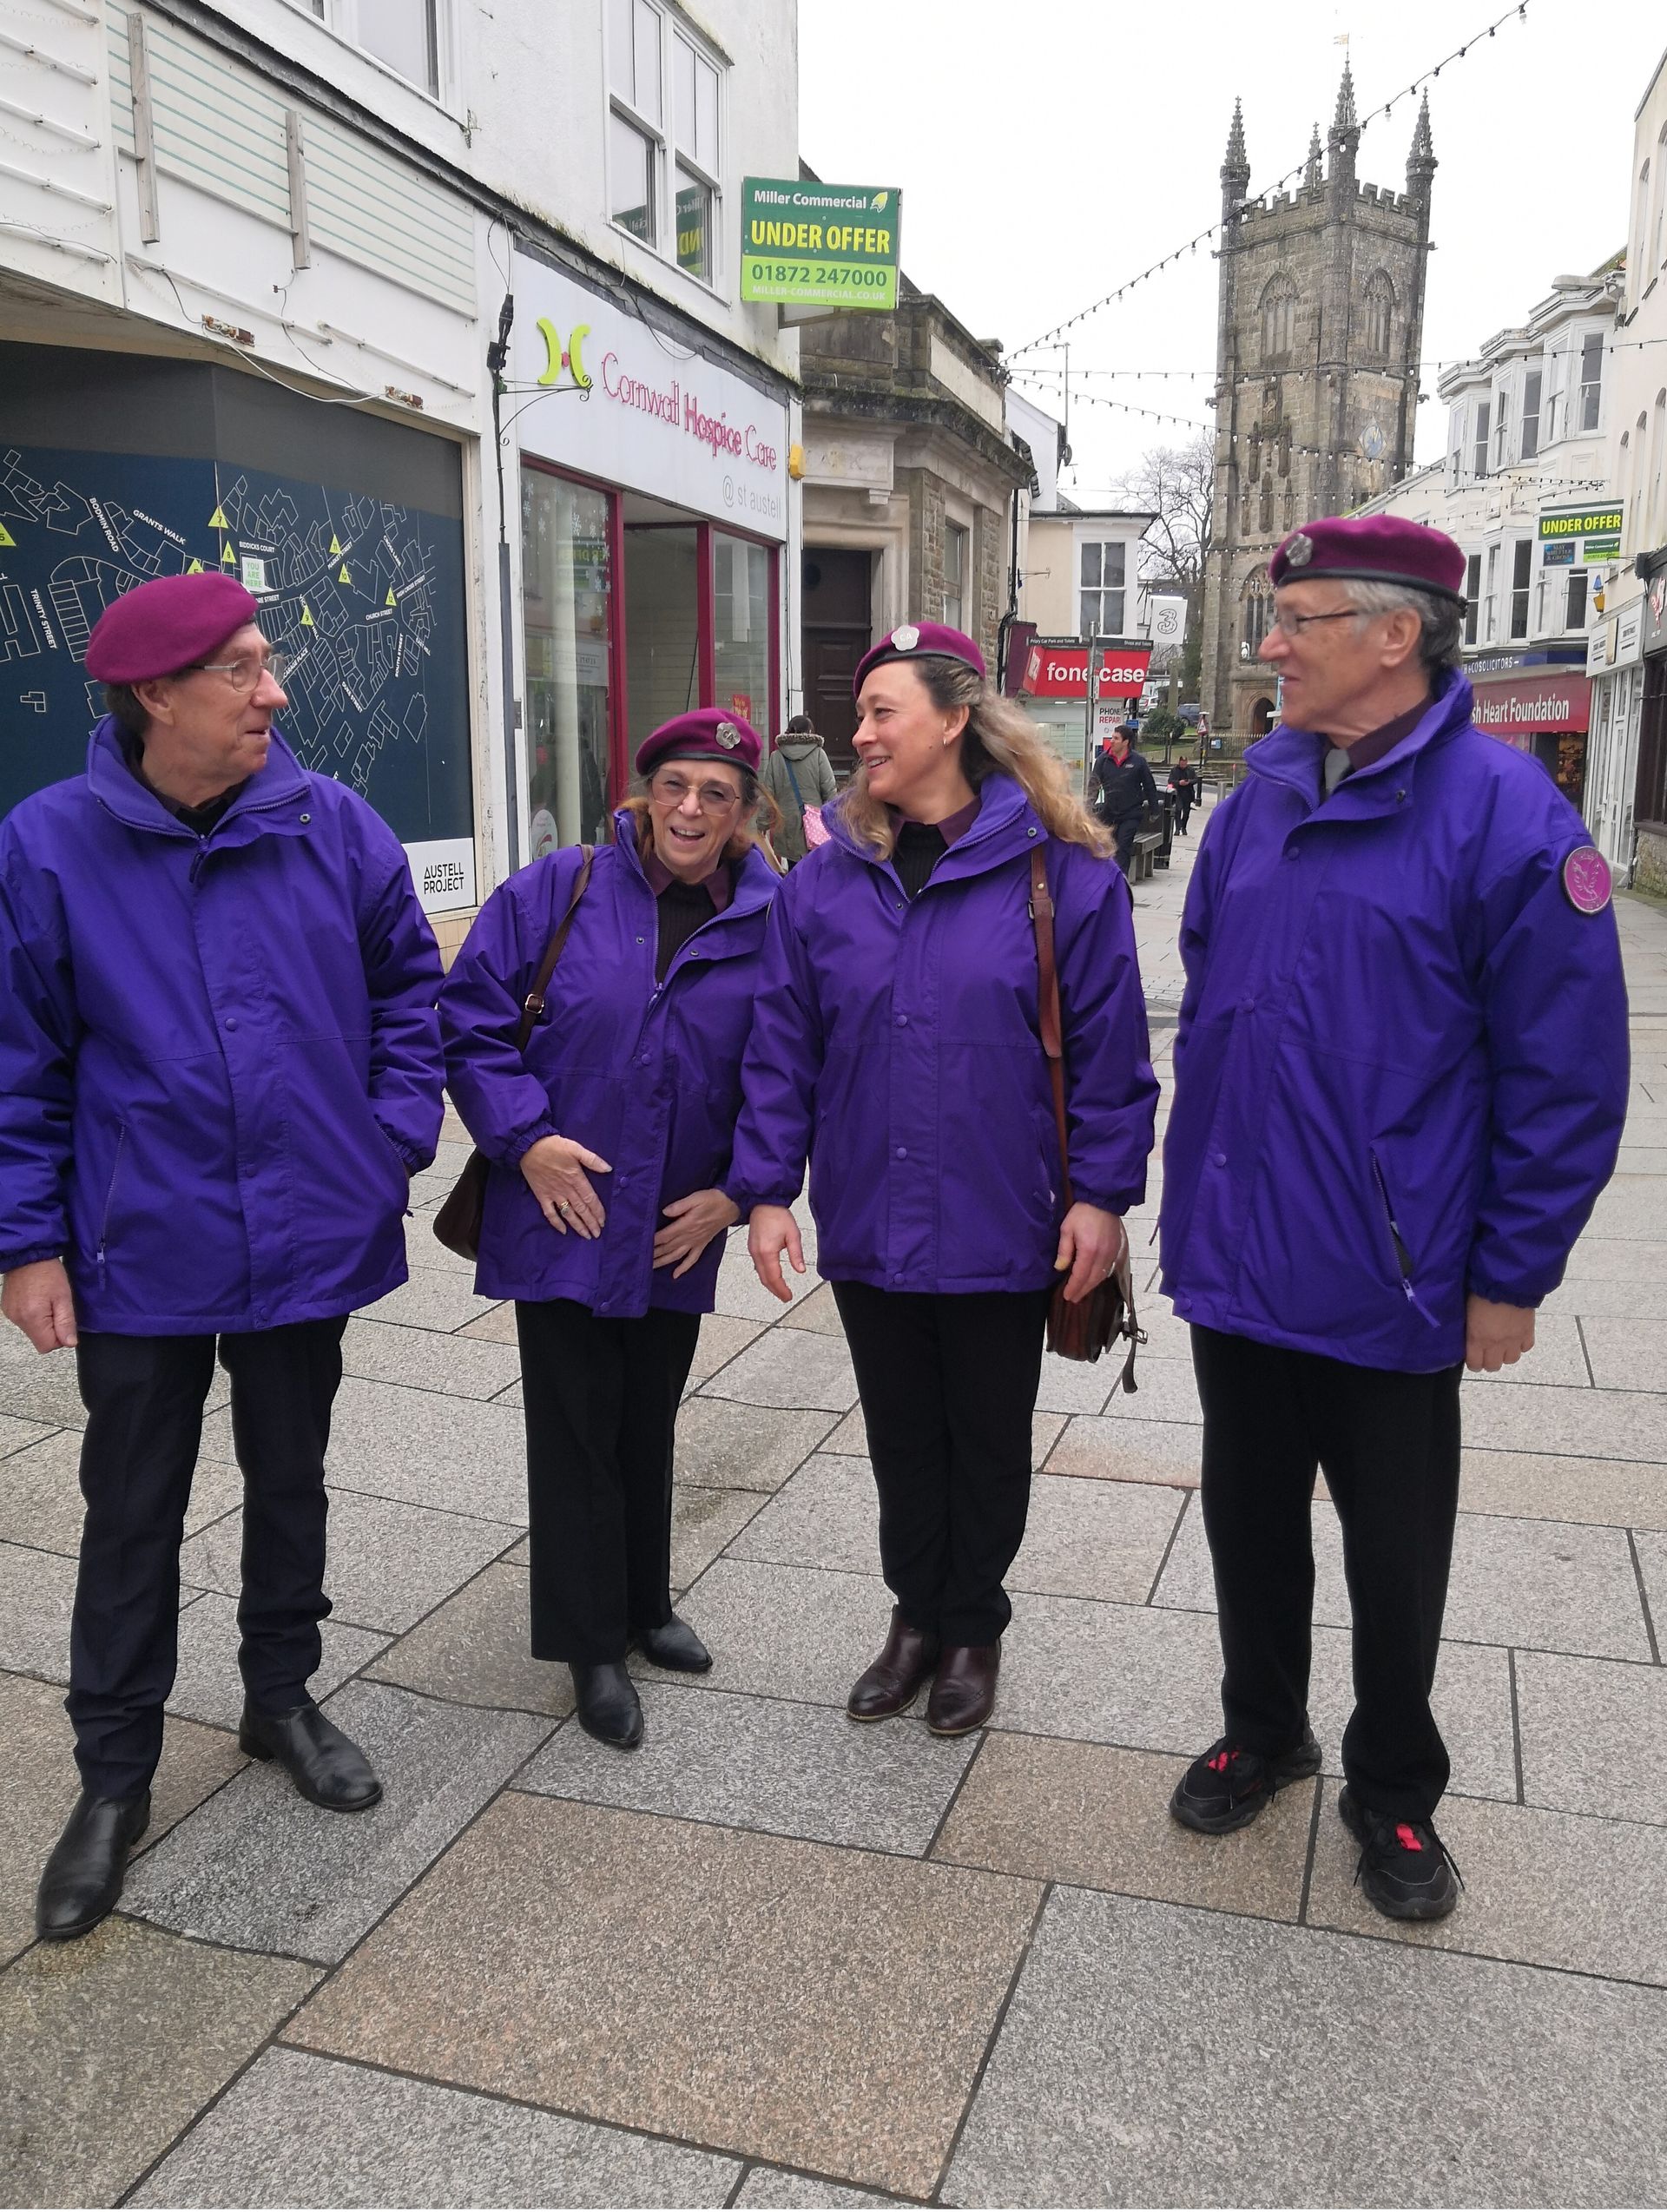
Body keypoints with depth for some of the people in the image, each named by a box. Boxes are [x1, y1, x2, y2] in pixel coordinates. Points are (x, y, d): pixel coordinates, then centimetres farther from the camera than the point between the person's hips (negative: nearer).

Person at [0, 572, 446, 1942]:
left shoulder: (333, 826, -6)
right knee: (133, 1520, 11)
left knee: (290, 1486, 19)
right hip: (139, 1256, -2)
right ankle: (114, 1777, 29)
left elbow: (409, 984, 5)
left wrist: (397, 1134, -4)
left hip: (308, 1239, 2)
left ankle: (282, 1699, 41)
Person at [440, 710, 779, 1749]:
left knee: (650, 1426, 18)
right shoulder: (563, 889, -8)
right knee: (576, 1433, 6)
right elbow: (471, 1011, -5)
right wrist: (524, 1135, -13)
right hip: (562, 1222, -2)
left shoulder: (769, 925, -3)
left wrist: (736, 1191, -4)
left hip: (679, 1234, 3)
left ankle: (644, 1605, 39)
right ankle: (592, 1646, 22)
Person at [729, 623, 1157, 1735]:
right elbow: (782, 1047, 1)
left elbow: (1109, 1046, -7)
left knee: (990, 1440, 16)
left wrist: (1103, 1192, -10)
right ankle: (919, 1614, 40)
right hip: (870, 1222, 3)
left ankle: (973, 1628, 38)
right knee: (902, 1436, 18)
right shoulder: (826, 879, 1)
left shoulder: (1061, 869, -9)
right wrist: (767, 1190, -3)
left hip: (1002, 1227, -3)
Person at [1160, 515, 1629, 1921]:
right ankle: (1263, 1733, 44)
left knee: (1396, 1557, 15)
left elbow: (1569, 1076, -12)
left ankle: (1395, 1790, 38)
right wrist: (1201, 1190, 11)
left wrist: (1512, 1279, -10)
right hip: (1238, 1267, 5)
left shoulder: (1505, 815, -14)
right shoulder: (1260, 800, 3)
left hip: (1392, 1287, -4)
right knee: (1249, 1521, 20)